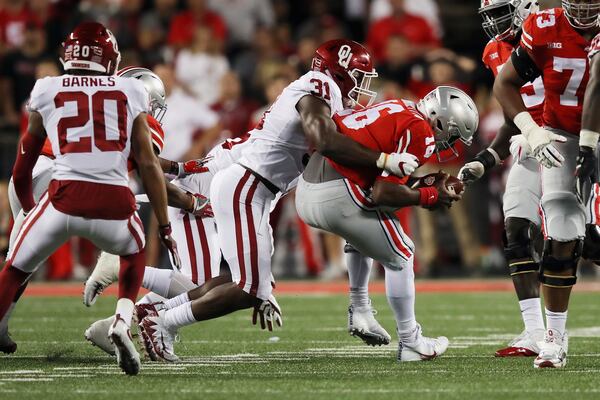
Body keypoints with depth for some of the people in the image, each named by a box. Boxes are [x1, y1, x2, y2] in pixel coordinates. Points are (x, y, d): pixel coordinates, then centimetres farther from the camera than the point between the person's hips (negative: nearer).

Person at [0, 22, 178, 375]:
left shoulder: (47, 92, 15)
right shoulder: (130, 93, 15)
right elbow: (149, 165, 13)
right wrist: (165, 227, 18)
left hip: (64, 198, -1)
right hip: (115, 205, 1)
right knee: (134, 254, 33)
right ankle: (123, 322, 9)